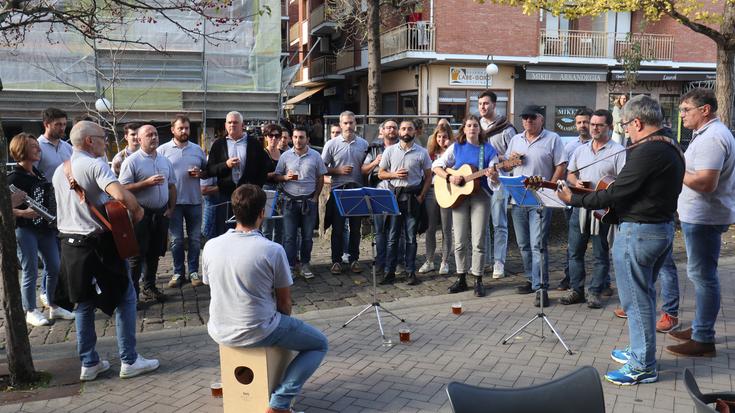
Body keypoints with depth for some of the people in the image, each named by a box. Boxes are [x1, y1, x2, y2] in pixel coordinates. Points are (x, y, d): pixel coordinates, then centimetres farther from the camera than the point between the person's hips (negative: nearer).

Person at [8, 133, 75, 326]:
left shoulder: (37, 172, 10)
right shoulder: (14, 177, -13)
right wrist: (23, 213, -27)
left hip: (45, 227, 8)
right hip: (25, 230, -7)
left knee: (54, 267, 10)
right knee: (30, 272, 0)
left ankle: (54, 306, 23)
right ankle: (31, 312, 12)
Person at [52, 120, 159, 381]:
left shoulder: (60, 171, 11)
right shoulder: (95, 165, -15)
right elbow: (121, 195, -31)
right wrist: (137, 210, -13)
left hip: (69, 243, 8)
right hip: (97, 244, -8)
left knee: (84, 303, 15)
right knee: (125, 298, 4)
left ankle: (89, 364, 19)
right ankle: (129, 361, 7)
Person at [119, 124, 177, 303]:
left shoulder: (165, 161, 11)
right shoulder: (132, 161, -8)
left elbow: (171, 186, 16)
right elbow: (124, 188, -15)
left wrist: (171, 208, 7)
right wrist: (147, 183, -21)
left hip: (161, 213, 6)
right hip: (141, 213, -6)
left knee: (154, 253, 13)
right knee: (137, 254, -2)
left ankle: (149, 287, 25)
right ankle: (132, 292, 6)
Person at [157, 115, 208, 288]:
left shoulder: (197, 149, 8)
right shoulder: (163, 150, 0)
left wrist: (200, 173, -9)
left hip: (194, 201, 2)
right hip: (173, 201, -2)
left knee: (195, 239, 8)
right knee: (176, 240, 6)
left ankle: (193, 271, 18)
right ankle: (178, 273, 16)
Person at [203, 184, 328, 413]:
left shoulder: (210, 246, -6)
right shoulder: (273, 250, -18)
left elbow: (215, 289, 9)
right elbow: (284, 303, -7)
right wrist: (281, 323, 15)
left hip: (219, 333, 5)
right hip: (257, 333, -5)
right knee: (319, 344, 15)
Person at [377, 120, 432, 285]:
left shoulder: (422, 153, 3)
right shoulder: (390, 151, 6)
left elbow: (428, 177, 6)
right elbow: (381, 174, 9)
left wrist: (421, 196, -4)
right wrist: (395, 174, -10)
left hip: (413, 196, -1)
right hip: (394, 195, 1)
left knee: (411, 237, 3)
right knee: (392, 236, 2)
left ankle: (411, 272, 10)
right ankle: (390, 272, 7)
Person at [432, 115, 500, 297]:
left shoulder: (488, 149, 2)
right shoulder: (456, 147, 6)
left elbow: (496, 179, -1)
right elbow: (436, 166, 4)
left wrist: (493, 176, -25)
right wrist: (449, 178, -12)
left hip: (480, 196, -2)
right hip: (459, 196, 2)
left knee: (478, 241, -2)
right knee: (460, 241, 5)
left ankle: (478, 280, 8)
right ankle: (461, 279, 16)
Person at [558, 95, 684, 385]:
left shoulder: (646, 151, -21)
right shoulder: (672, 149, 11)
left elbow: (616, 193, -21)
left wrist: (574, 199, -12)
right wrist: (611, 205, 18)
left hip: (638, 232, -10)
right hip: (664, 228, 10)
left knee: (637, 300, 0)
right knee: (644, 295, 21)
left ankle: (643, 367, 9)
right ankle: (640, 351, 34)